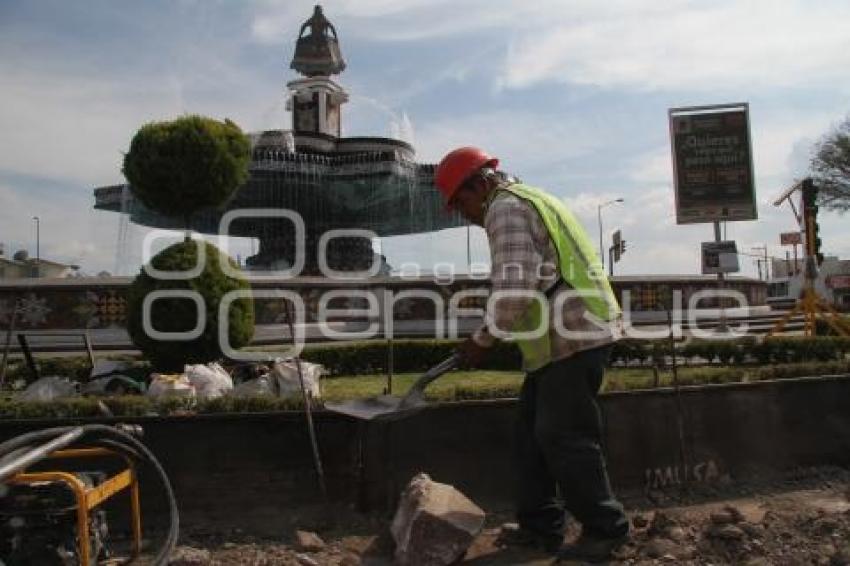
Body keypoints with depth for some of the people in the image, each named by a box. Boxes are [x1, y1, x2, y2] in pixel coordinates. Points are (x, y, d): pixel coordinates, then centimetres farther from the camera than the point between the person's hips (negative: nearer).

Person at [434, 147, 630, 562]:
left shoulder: (506, 209, -11)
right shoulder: (530, 199, 22)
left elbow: (514, 290, -22)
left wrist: (484, 340, -9)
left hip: (571, 337, -11)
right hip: (570, 334, 11)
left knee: (564, 438, -1)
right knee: (533, 431, 13)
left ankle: (605, 529, 14)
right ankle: (540, 525, 23)